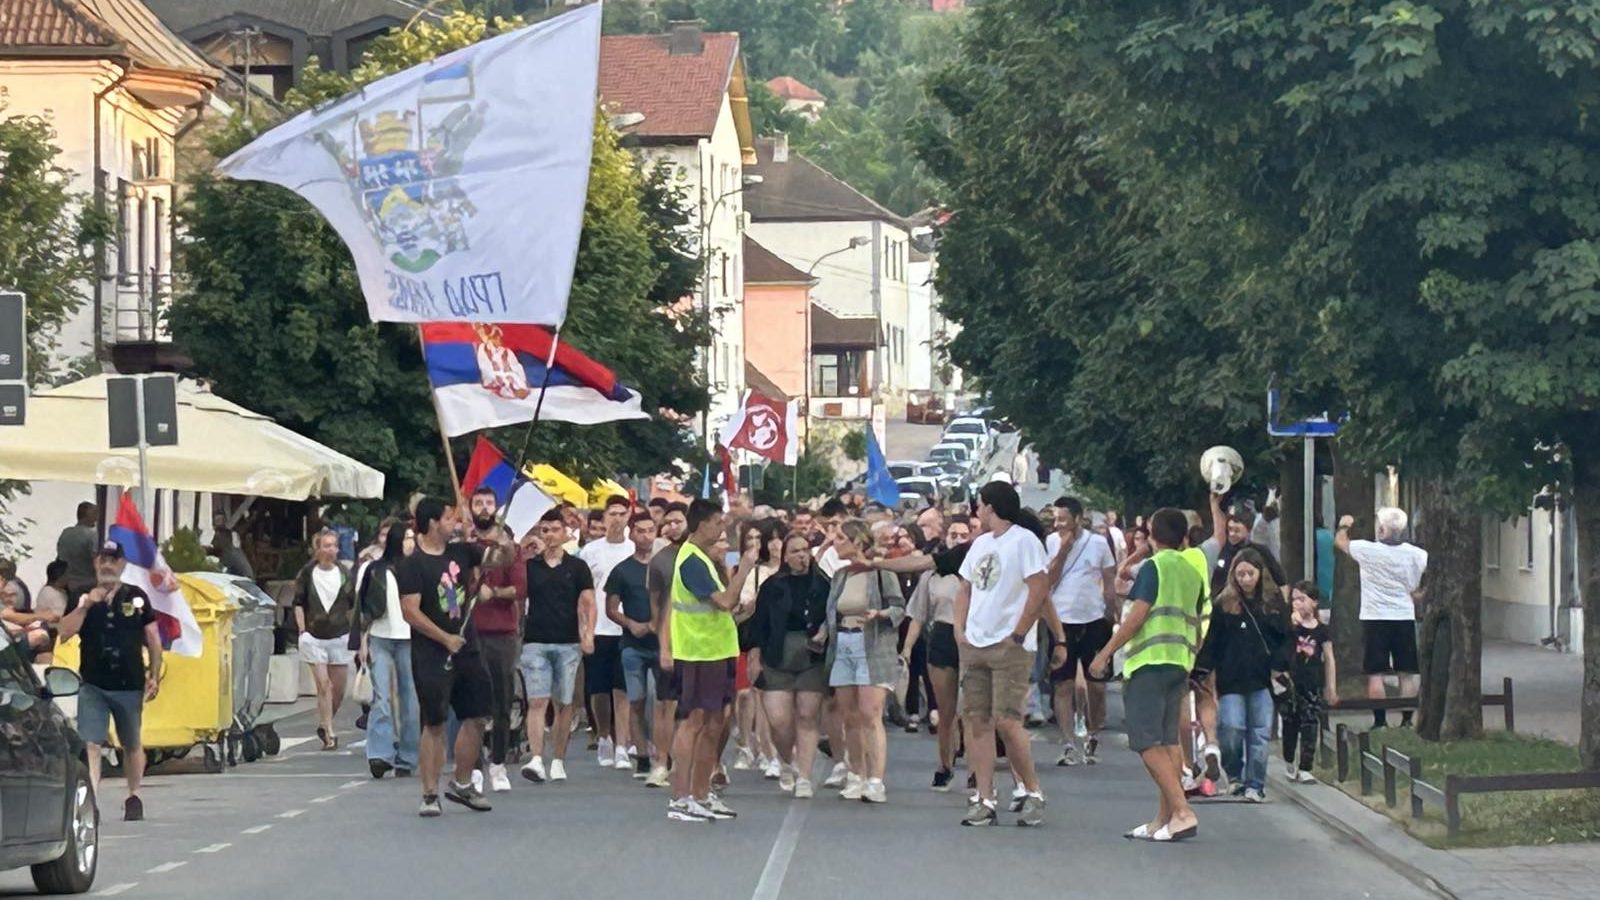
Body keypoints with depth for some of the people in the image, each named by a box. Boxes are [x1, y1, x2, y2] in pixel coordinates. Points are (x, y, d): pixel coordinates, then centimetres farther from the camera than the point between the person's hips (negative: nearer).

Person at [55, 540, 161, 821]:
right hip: (93, 686, -1)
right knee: (91, 745, -13)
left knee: (132, 745, 14)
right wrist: (86, 605, -17)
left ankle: (133, 797, 32)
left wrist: (154, 677, 4)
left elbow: (153, 638, 8)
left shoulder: (137, 598, 4)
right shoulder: (84, 597, 4)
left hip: (130, 686, 1)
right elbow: (64, 632, -7)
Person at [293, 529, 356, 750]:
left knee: (339, 687, 5)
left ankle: (325, 725, 26)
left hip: (339, 636, 2)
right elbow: (299, 604, 5)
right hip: (315, 638, -2)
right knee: (323, 684, -9)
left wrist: (354, 632, 10)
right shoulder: (307, 574, -1)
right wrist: (302, 630, -3)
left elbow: (353, 606, 11)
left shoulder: (345, 575, 4)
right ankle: (328, 733, -6)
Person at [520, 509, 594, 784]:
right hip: (535, 643, -1)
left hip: (568, 644, 1)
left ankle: (558, 761, 12)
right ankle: (536, 760, -19)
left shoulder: (577, 567, 6)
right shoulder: (529, 566, 7)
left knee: (564, 704, 4)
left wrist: (588, 634, -12)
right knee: (537, 702, -11)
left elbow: (588, 604, 2)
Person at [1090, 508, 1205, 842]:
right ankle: (1164, 819, 7)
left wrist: (1105, 653, -11)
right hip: (1180, 663, 8)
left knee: (1148, 742, -10)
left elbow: (1137, 615, -14)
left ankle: (1182, 812, -20)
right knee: (1168, 741, 8)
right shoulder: (1192, 573, 16)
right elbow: (1196, 626, 19)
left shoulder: (1154, 567, -7)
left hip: (1149, 662, -8)